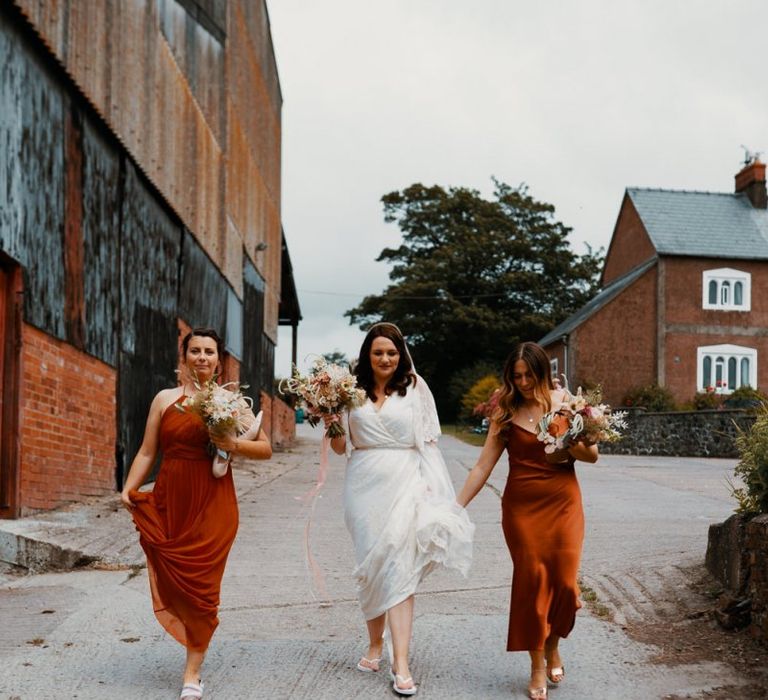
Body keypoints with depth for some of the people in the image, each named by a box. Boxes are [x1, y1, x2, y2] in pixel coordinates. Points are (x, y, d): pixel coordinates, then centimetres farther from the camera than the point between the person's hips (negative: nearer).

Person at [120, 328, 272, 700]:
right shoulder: (165, 399, 8)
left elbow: (266, 448, 7)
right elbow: (147, 452, 5)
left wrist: (234, 444, -11)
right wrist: (128, 489, -9)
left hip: (213, 504, -1)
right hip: (169, 501, 1)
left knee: (201, 584, -1)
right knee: (171, 578, 0)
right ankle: (194, 638, 28)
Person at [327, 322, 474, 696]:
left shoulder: (414, 388, 2)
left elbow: (428, 441, 2)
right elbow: (341, 446, 11)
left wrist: (429, 486, -6)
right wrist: (330, 421, -8)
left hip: (404, 483, -2)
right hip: (365, 485, 2)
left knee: (398, 568, -8)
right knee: (371, 567, 8)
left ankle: (401, 663, -9)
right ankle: (375, 645, 27)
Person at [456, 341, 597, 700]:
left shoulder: (565, 402, 1)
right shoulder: (506, 412, 2)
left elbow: (592, 455, 3)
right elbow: (484, 465, 2)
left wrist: (572, 443, -19)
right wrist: (456, 506, -3)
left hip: (563, 504, 0)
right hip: (522, 506, 0)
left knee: (563, 581, -4)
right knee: (532, 579, -3)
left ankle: (552, 647, 25)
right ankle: (537, 667, 10)